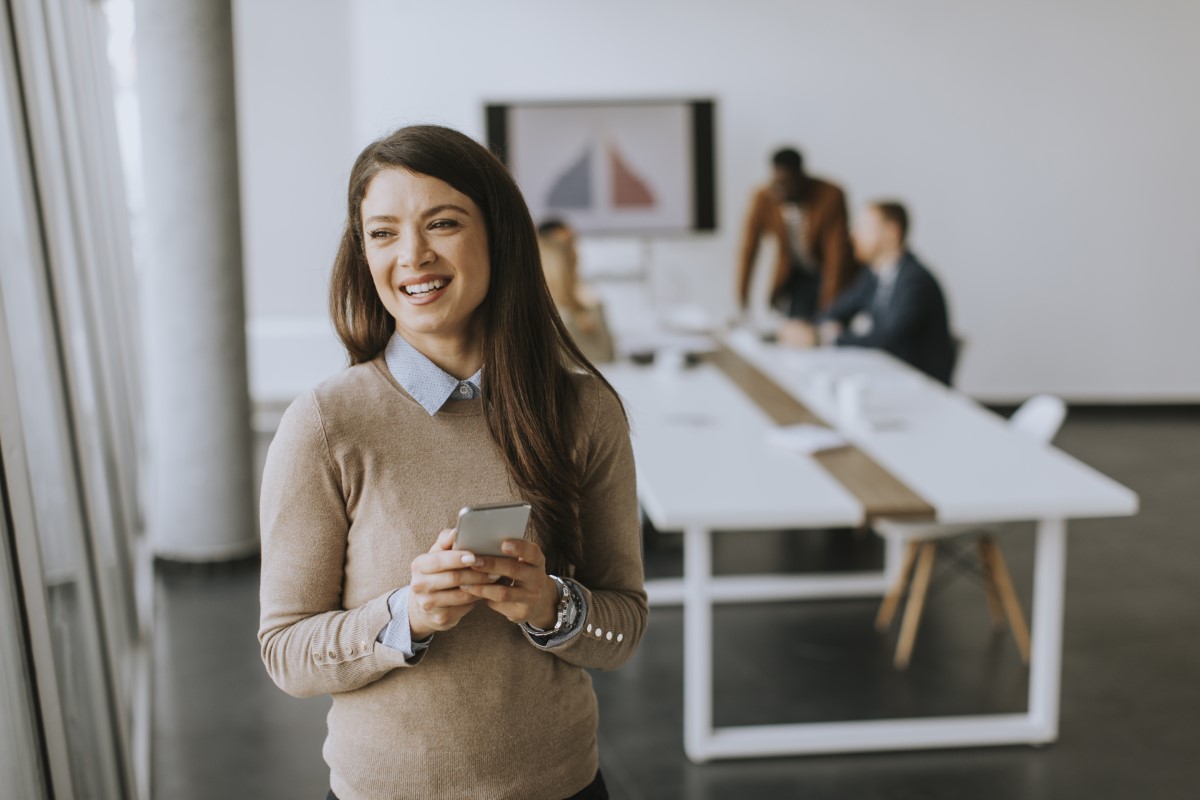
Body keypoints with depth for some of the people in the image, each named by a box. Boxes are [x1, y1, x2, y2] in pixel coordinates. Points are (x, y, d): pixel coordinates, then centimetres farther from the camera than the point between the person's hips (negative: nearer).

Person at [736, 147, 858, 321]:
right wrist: (741, 299, -17)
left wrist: (829, 304, -30)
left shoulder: (831, 196, -26)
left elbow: (836, 254, -26)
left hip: (833, 272, -3)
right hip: (796, 275, 3)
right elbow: (748, 250, -13)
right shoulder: (763, 199, -19)